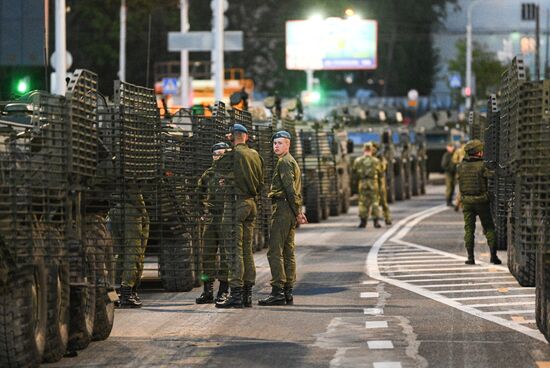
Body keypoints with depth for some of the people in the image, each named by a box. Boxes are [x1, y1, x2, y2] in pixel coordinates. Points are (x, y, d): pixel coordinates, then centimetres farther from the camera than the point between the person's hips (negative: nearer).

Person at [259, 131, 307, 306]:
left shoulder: (284, 162, -10)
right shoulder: (292, 162, 23)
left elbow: (290, 189, -17)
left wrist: (297, 212, -16)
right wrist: (298, 211, 19)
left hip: (282, 208, -11)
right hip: (290, 212, 11)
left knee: (275, 251, -12)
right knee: (288, 251, 10)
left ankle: (277, 292, -17)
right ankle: (288, 292, 10)